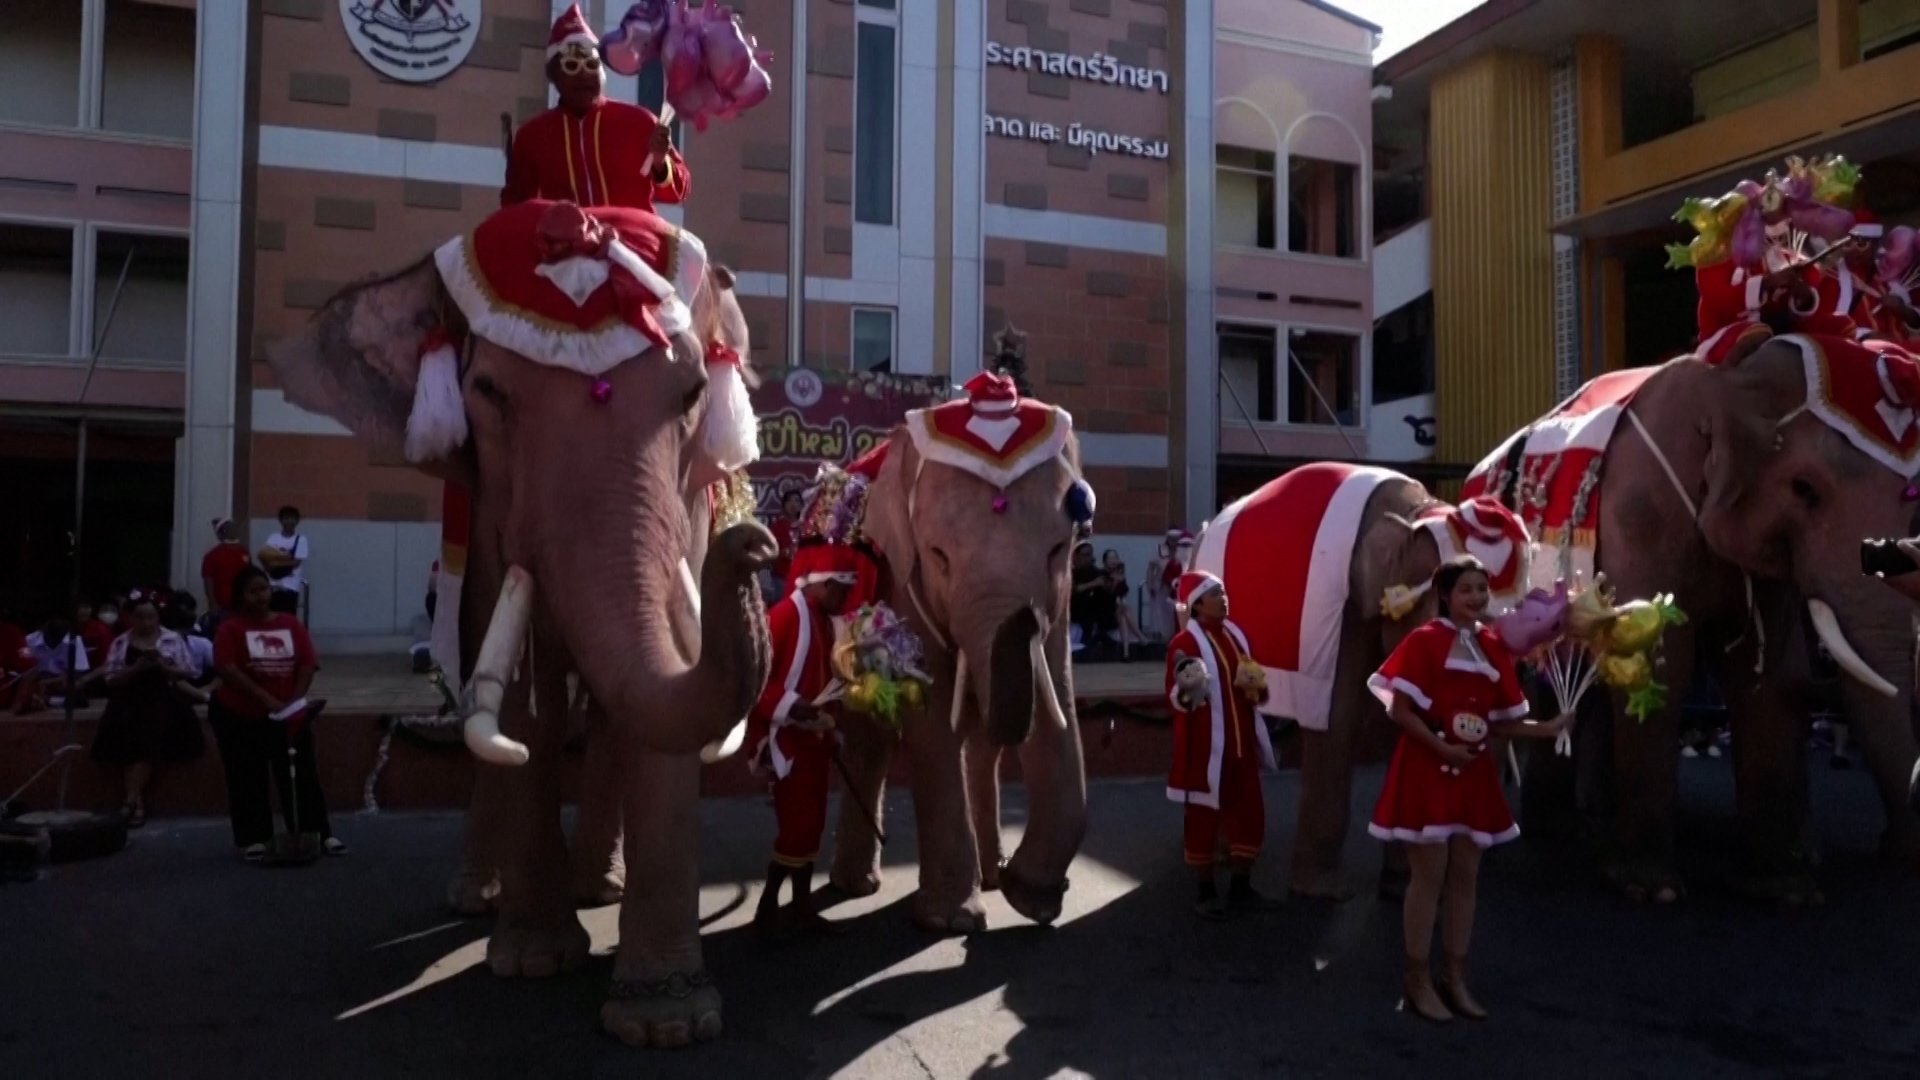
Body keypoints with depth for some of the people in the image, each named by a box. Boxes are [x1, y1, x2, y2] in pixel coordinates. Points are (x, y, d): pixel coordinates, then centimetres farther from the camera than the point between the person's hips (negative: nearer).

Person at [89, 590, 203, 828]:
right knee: (129, 738, -26)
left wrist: (163, 667, -12)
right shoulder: (119, 644, 9)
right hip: (130, 702, 1)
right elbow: (112, 680, 5)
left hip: (161, 699, -1)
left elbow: (188, 672, 5)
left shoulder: (173, 639, 6)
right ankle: (138, 800, -23)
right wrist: (134, 669, -12)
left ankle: (131, 799, -21)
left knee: (147, 738, -27)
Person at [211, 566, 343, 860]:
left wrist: (293, 700, -12)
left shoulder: (290, 624, 4)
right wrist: (266, 699, -25)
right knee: (248, 781, 3)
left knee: (303, 774, 2)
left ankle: (320, 834, 5)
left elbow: (307, 665, 1)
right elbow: (227, 670, -18)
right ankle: (253, 839, 11)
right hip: (239, 716, -3)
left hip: (288, 715, 3)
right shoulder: (231, 628, -6)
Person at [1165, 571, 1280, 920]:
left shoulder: (1235, 634, 10)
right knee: (1204, 819, 3)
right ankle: (1206, 893, 17)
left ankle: (1240, 888, 26)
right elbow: (1178, 699, -16)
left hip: (1242, 744, 8)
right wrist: (1188, 688, -37)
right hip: (1206, 748, -7)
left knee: (1250, 814, 12)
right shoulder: (1185, 643, -13)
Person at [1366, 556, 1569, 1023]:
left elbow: (1499, 722, 10)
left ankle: (1455, 977, 23)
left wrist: (1545, 729, -3)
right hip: (1427, 770, -6)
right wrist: (1442, 746, -20)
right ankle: (1418, 980, 11)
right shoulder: (1425, 641, -11)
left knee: (1465, 877, 11)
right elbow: (1399, 709, -14)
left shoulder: (1494, 648, 8)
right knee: (1430, 875, -1)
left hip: (1475, 773, 6)